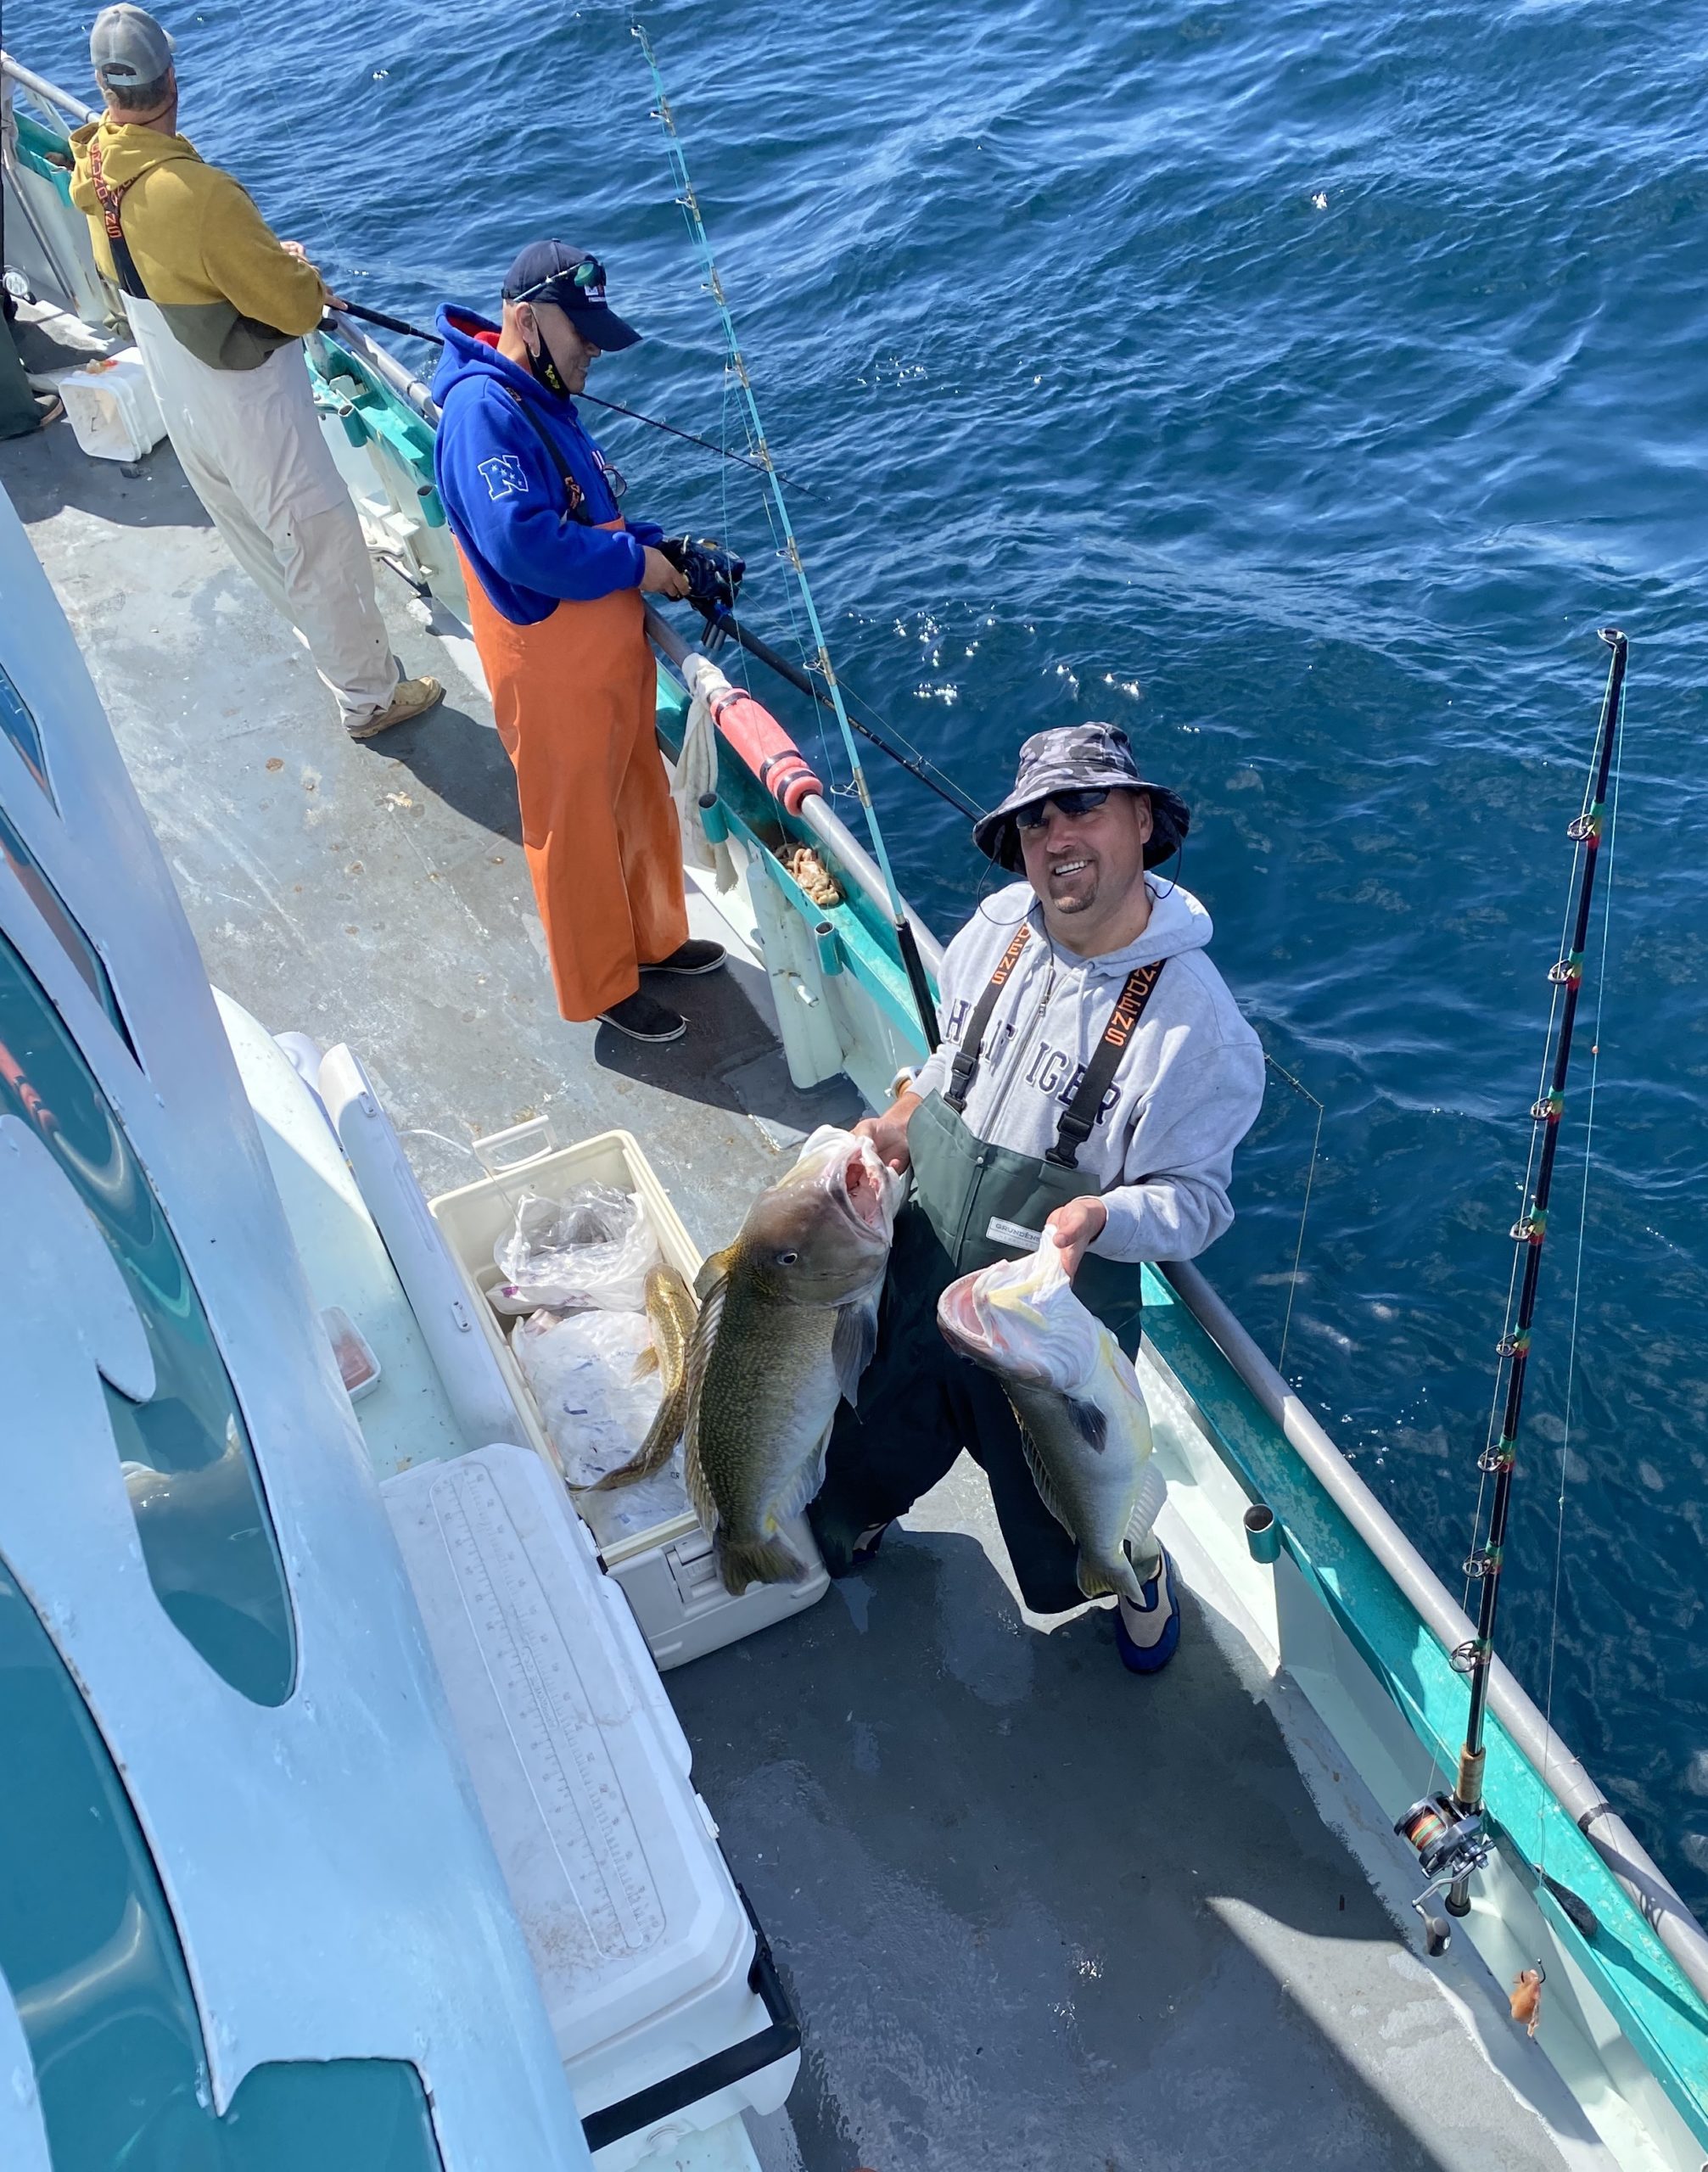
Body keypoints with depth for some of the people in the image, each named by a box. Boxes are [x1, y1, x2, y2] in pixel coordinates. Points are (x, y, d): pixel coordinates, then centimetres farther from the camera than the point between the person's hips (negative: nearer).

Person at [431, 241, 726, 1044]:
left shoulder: (540, 396, 11)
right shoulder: (483, 409, -22)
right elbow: (523, 542, -33)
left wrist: (662, 550, 4)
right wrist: (634, 564, -21)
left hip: (609, 645, 10)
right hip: (552, 668, -10)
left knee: (640, 801, 22)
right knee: (576, 829, 6)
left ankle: (651, 939, 41)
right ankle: (601, 987, 22)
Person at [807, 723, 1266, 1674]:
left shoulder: (1198, 1022, -23)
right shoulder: (998, 924, -6)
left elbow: (1196, 1197, -16)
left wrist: (1100, 1216, -35)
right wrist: (904, 1125, -3)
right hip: (915, 1273, 5)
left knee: (1071, 1525, 18)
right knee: (870, 1442, 28)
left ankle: (1139, 1565, 53)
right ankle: (852, 1526, 63)